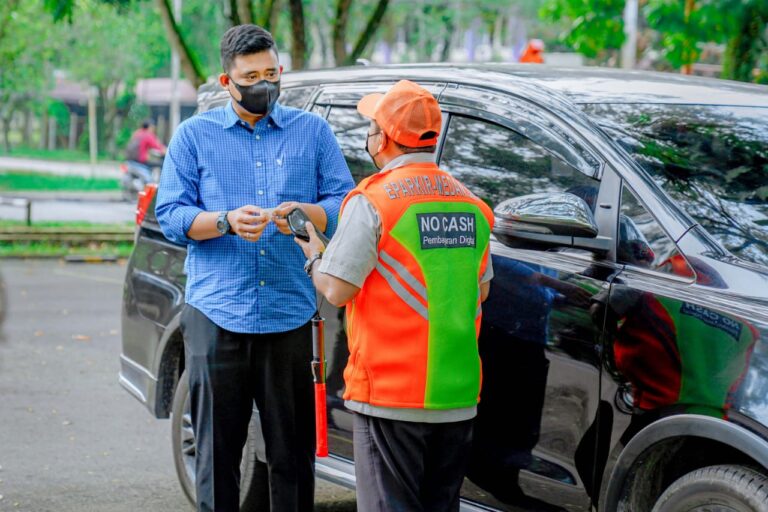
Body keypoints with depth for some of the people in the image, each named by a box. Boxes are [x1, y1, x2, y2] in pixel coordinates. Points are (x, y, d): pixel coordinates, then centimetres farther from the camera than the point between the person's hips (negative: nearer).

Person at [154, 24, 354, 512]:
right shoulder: (194, 135, 10)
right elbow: (170, 215, 3)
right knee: (217, 449, 3)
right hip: (216, 315, 0)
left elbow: (346, 204, 6)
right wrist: (226, 222, -15)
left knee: (293, 450, 4)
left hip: (291, 316, 1)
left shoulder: (313, 131, 12)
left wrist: (304, 213, -15)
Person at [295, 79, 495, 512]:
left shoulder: (372, 201, -10)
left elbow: (337, 290, -13)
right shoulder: (470, 205, 9)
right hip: (458, 395, 6)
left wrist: (314, 257, 7)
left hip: (391, 395, -6)